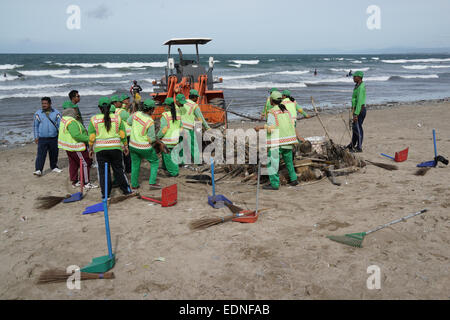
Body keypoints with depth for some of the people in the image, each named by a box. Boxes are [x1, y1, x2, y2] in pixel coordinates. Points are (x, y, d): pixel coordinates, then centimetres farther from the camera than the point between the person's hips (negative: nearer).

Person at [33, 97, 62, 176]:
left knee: (54, 154, 12)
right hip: (42, 138, -1)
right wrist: (36, 137, 3)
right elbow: (35, 126, 8)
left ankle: (54, 167, 29)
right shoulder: (38, 113, 3)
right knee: (41, 154, -8)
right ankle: (38, 170, -8)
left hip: (54, 138, 1)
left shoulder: (56, 113, 2)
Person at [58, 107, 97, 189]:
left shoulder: (64, 119, 8)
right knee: (85, 163, -3)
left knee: (73, 164, 17)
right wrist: (88, 139, -27)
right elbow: (76, 135, -32)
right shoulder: (71, 122, -23)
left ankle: (74, 182, 25)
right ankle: (86, 183, 0)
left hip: (68, 145, 10)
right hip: (76, 146, -10)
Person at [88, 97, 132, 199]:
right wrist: (125, 146, 14)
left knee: (103, 171, 7)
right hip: (115, 148, 1)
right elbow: (123, 134, 4)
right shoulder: (117, 118, 2)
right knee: (118, 169, 13)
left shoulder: (94, 119, 0)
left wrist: (90, 149, 11)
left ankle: (105, 194, 12)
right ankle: (126, 189, 21)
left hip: (100, 149, -1)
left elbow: (91, 137, 0)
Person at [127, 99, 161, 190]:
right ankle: (152, 182, 10)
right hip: (144, 147, -5)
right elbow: (152, 139, -19)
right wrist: (155, 138, 4)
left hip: (133, 145, 6)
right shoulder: (150, 122, -25)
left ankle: (134, 184, 32)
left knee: (135, 165, 22)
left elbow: (128, 122, 13)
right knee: (155, 162, 16)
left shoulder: (136, 114, -9)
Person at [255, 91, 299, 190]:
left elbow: (270, 128, -17)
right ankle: (293, 179, 27)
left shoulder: (272, 112, -10)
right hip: (288, 141, 7)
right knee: (288, 160, 22)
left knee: (272, 162, -2)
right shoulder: (286, 110, 11)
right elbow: (291, 125, 10)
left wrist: (260, 127, -4)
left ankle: (274, 184, -3)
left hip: (277, 141, -7)